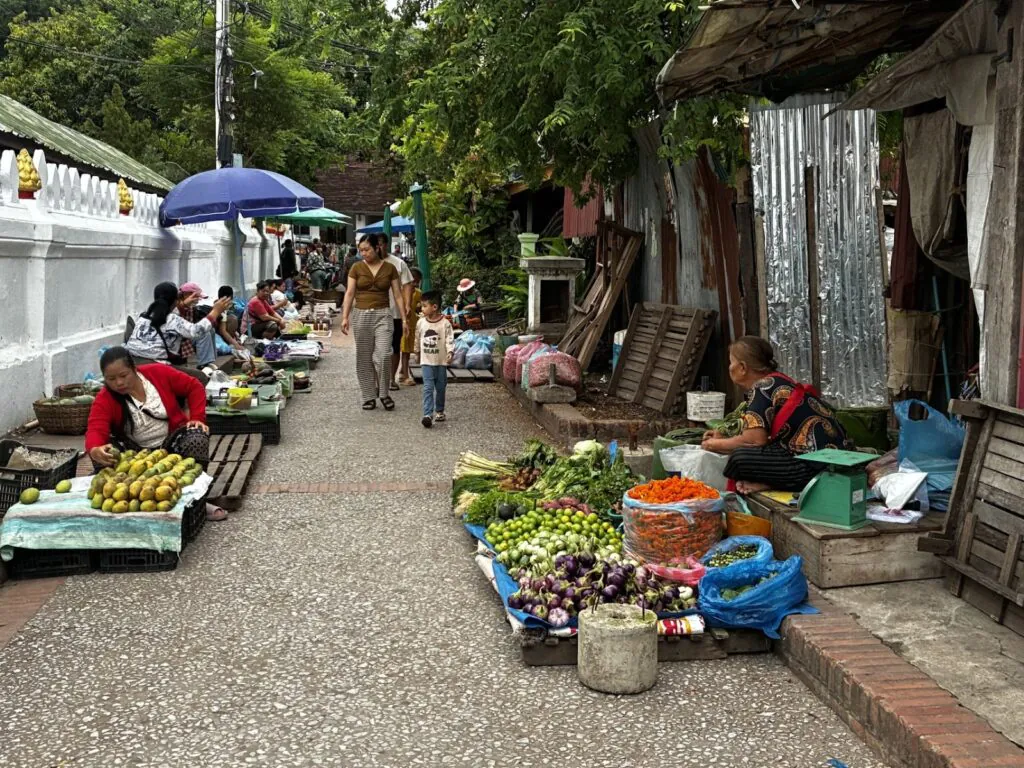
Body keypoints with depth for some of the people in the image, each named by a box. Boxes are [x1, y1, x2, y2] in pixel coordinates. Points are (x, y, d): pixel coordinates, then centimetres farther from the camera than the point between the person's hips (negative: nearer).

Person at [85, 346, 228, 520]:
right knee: (103, 453, -28)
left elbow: (194, 387, -1)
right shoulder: (104, 400, -15)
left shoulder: (158, 373, -11)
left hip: (171, 442, 0)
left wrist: (197, 418, -13)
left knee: (197, 437, -31)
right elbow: (95, 430, -32)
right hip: (136, 451, 0)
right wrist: (95, 450, -55)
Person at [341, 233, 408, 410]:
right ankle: (368, 397, 14)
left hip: (382, 315, -1)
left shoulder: (389, 268, 2)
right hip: (361, 315, 1)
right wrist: (345, 317, -7)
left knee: (382, 356, -12)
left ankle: (384, 394, 7)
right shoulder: (357, 268, 3)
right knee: (364, 359, 5)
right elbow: (349, 293, 1)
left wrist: (404, 318, -1)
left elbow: (398, 295, 4)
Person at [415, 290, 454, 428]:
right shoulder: (421, 323, 0)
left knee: (440, 388, 12)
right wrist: (417, 352, 23)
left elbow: (450, 339, -12)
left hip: (441, 361, -1)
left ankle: (439, 411, 31)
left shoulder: (445, 323, -9)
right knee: (428, 388, -11)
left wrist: (450, 352, -27)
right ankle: (428, 415, -19)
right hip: (427, 361, 1)